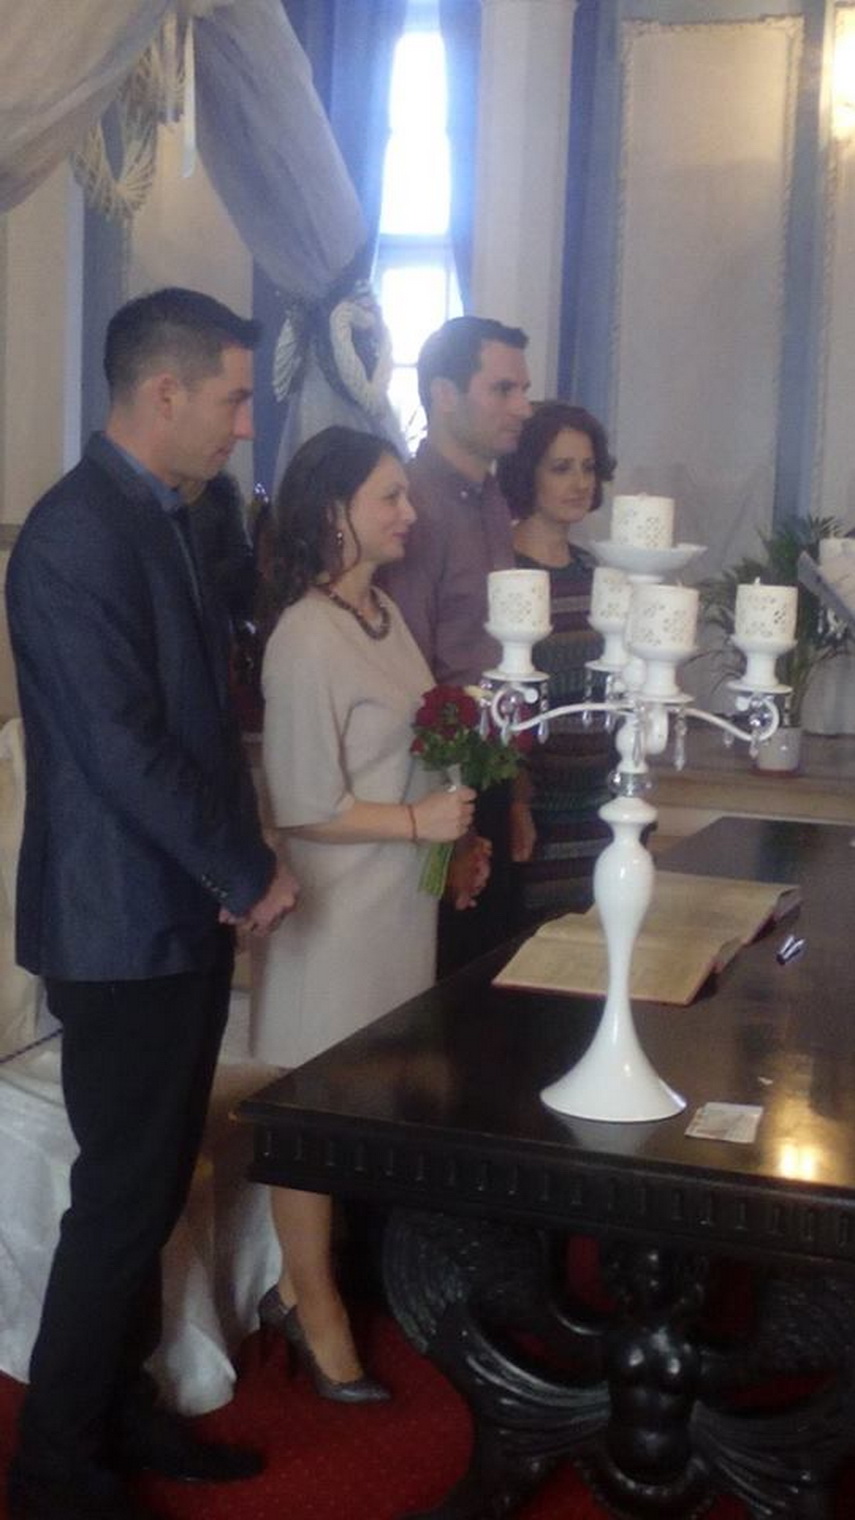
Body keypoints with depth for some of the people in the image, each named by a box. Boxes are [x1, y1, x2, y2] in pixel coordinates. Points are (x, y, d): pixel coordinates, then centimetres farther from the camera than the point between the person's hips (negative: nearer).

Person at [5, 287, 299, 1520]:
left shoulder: (156, 520, 12)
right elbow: (124, 750, -23)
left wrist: (239, 865, 4)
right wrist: (250, 875, -12)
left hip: (184, 914, 9)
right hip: (123, 926, -9)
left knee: (154, 1185, 16)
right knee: (124, 1196, 1)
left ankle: (117, 1408, 32)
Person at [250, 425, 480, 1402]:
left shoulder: (384, 614, 8)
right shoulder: (307, 640, -18)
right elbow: (303, 807, -18)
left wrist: (455, 840, 8)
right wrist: (417, 822, -16)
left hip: (399, 900, 8)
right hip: (334, 913, -8)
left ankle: (303, 1286, 29)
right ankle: (314, 1306, 22)